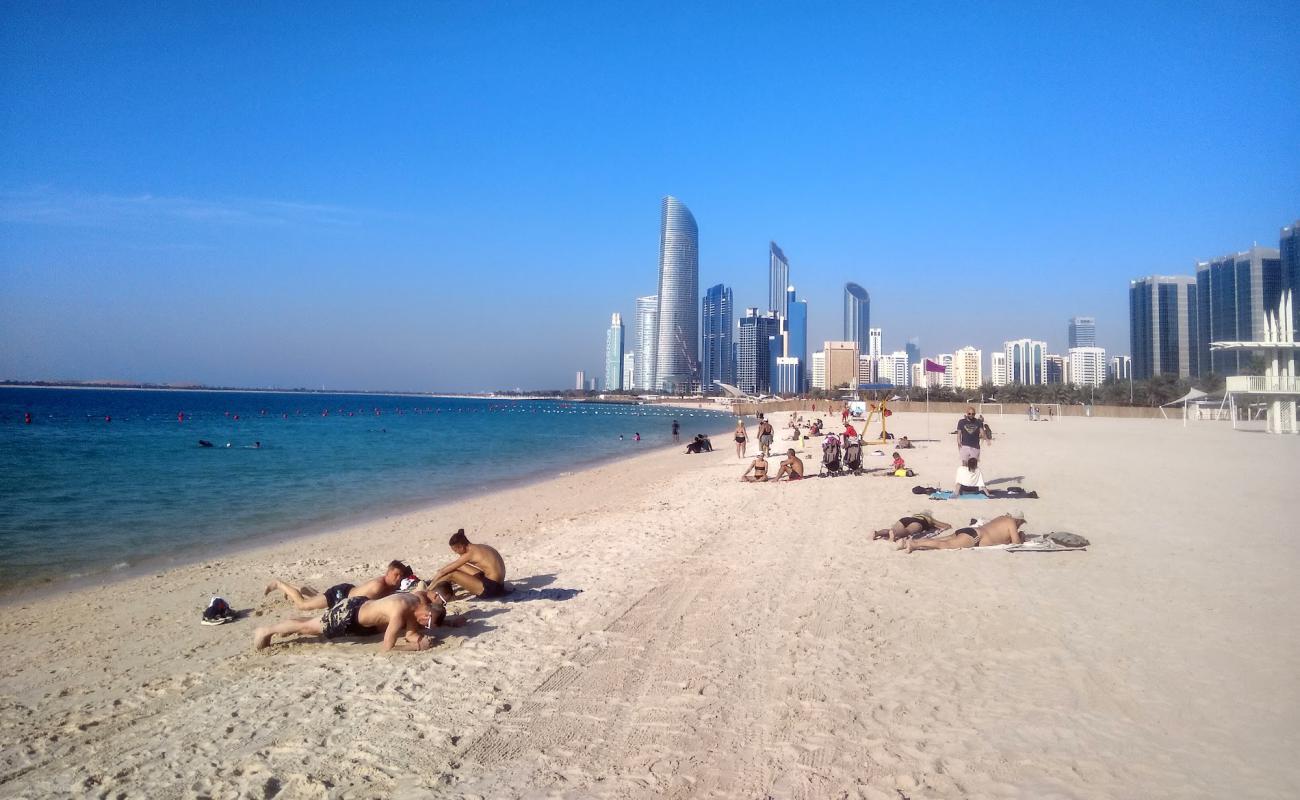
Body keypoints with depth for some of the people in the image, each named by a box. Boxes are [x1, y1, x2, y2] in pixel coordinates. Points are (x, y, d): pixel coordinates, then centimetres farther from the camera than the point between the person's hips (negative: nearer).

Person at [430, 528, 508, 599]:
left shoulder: (470, 553, -12)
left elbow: (443, 571, -5)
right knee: (459, 567, 18)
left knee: (452, 574, -7)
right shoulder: (480, 548, 12)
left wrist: (431, 584, 5)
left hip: (491, 588, -9)